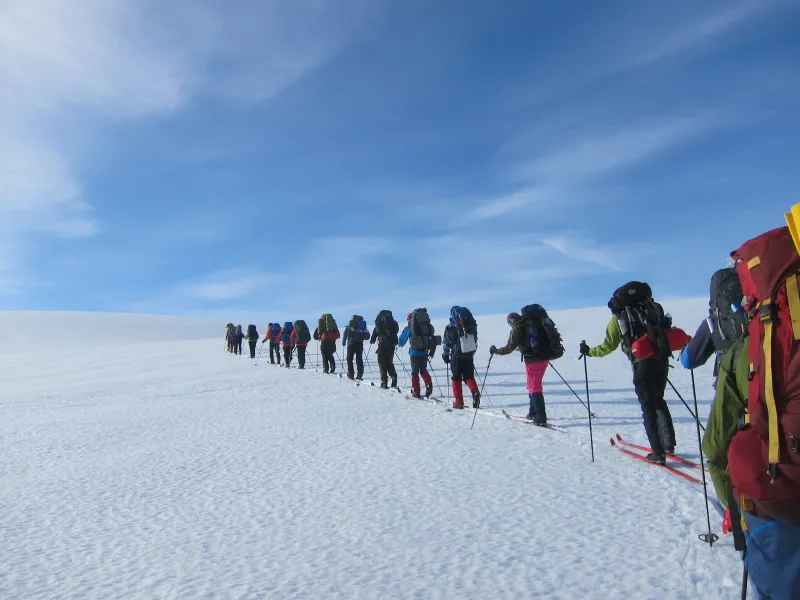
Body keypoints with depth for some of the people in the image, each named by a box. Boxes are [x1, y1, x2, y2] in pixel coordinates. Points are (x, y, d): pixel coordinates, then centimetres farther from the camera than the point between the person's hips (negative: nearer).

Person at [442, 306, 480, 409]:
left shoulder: (450, 327, -8)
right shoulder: (471, 325, 5)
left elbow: (446, 342, -2)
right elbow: (475, 339, 14)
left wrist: (445, 355, 10)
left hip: (457, 356, -3)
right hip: (469, 355, 3)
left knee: (456, 378, 8)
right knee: (469, 376, 13)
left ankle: (458, 402, 6)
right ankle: (475, 392, -14)